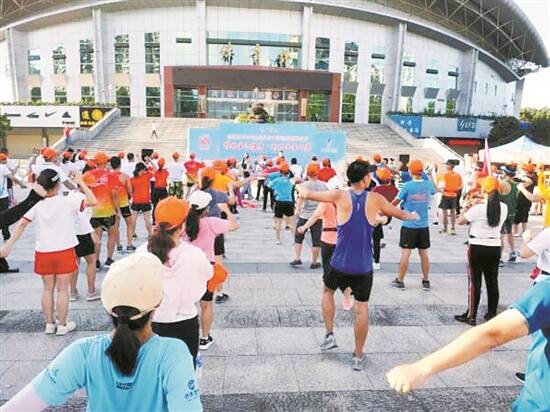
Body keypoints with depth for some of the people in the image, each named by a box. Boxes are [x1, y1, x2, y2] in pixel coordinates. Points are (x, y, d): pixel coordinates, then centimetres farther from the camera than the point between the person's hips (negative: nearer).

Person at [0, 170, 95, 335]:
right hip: (64, 252, -3)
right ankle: (62, 325, 15)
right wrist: (81, 183, -9)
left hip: (43, 252, 3)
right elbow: (92, 201, -18)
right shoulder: (68, 200, -13)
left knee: (48, 288, 16)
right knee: (62, 289, 6)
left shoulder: (36, 204, -2)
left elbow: (22, 224, -5)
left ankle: (49, 324, 24)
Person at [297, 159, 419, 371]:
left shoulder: (340, 196, -6)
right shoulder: (375, 199, -2)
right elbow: (400, 214, 16)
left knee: (328, 291, 27)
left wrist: (300, 187, 27)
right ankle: (358, 356, 22)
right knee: (362, 308, 12)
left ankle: (329, 335, 25)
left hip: (340, 264, 0)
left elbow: (307, 194, 3)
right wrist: (412, 215, 39)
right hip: (363, 266, 0)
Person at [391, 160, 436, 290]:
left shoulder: (407, 186, -13)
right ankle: (426, 281, 20)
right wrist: (430, 176, 37)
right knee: (424, 253, 11)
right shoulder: (428, 184, -1)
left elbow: (396, 202, -4)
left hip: (409, 225, -4)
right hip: (424, 226, 4)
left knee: (405, 253, 2)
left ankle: (400, 281, 11)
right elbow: (434, 191, 24)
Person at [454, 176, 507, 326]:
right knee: (492, 281, 14)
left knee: (474, 282, 2)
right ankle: (492, 313, 25)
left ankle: (471, 316, 8)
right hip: (495, 248, 5)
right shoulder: (504, 208, -1)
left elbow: (460, 221, -6)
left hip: (477, 248, -5)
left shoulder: (478, 208, -17)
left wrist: (468, 207, 6)